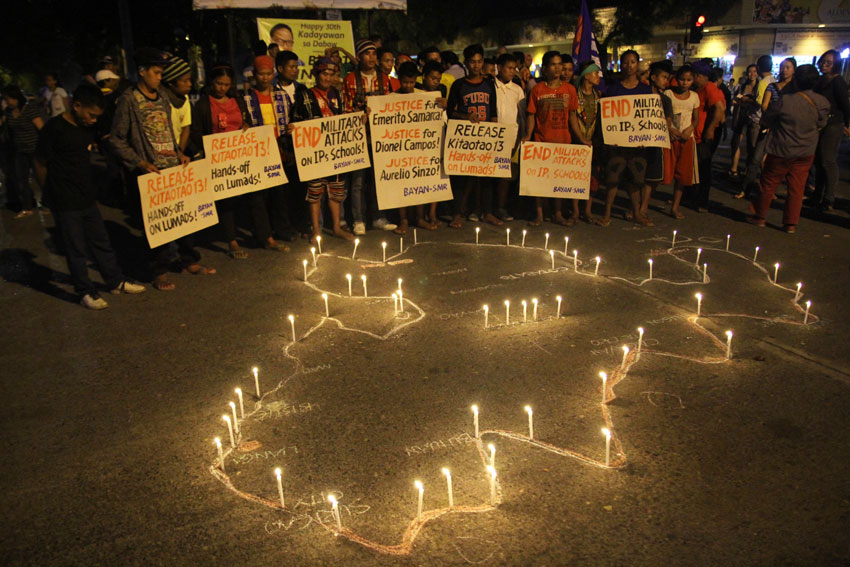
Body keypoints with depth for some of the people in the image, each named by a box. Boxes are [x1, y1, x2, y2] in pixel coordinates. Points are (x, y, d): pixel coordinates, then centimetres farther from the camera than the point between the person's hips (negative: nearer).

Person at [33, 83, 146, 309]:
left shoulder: (86, 127, 6)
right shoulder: (54, 128, -15)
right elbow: (40, 163, -8)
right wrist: (52, 194, 0)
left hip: (87, 198, 7)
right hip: (65, 204, -7)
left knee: (101, 242, 16)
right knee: (76, 249, 3)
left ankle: (116, 281, 28)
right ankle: (86, 292, 14)